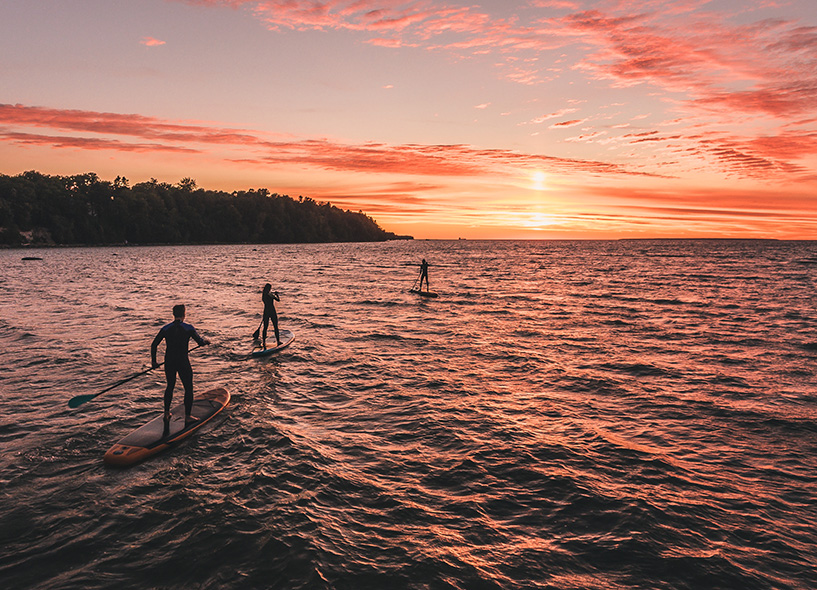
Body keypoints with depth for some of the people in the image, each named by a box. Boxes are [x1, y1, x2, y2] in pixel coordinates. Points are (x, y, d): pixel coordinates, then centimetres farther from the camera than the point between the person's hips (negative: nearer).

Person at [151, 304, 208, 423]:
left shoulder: (166, 329, 1)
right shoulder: (188, 328, -10)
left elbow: (154, 345, 4)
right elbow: (200, 342, -4)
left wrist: (153, 361, 14)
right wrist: (205, 341, 19)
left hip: (169, 362, 4)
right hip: (183, 363, -4)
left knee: (170, 386, 24)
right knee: (188, 388, 9)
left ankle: (166, 413, 29)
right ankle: (187, 417, 13)